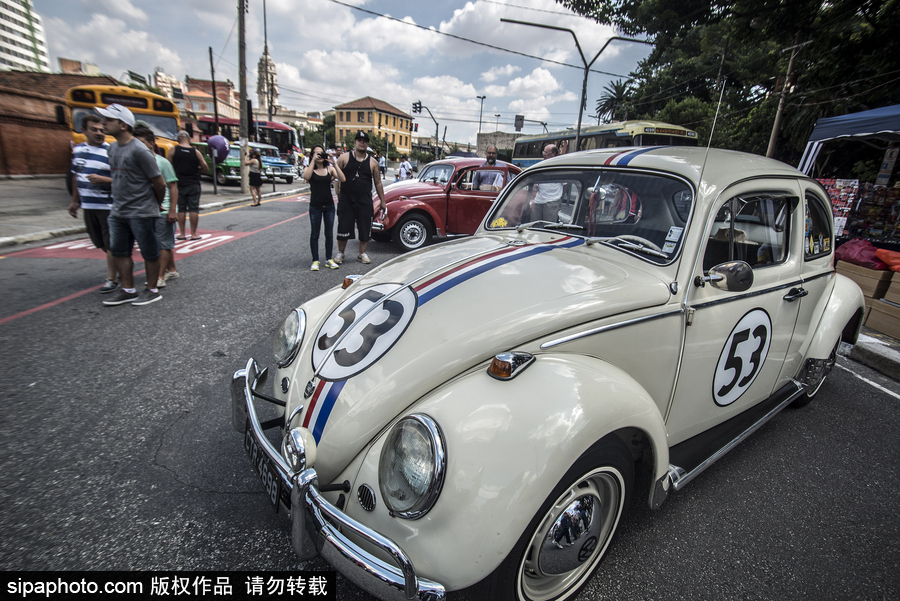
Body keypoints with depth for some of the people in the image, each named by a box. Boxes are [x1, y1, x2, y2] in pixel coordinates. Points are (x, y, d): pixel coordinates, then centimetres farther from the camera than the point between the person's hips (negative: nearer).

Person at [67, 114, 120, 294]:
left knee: (111, 244, -1)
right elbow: (77, 177, 19)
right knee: (100, 243, 15)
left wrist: (102, 179, -28)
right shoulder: (77, 150, 10)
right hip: (88, 206, 7)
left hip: (108, 206, -7)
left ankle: (112, 279, 8)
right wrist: (74, 201, 21)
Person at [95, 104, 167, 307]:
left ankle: (152, 290, 15)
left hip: (141, 213, -9)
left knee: (149, 252, 3)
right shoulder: (113, 148, 11)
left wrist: (157, 205, 2)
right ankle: (127, 289, 23)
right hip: (118, 212, 9)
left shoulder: (139, 150, -15)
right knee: (119, 251, 12)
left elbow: (159, 183, -12)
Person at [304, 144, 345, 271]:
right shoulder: (309, 169, 0)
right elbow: (306, 177, -24)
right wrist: (313, 160, -21)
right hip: (315, 206, -2)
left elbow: (342, 179, -12)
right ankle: (315, 261, 11)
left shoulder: (330, 169, 4)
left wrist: (334, 163, -17)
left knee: (329, 234, 7)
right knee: (314, 234, 3)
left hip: (329, 206, 2)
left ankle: (329, 259, 18)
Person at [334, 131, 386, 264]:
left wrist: (382, 201, 9)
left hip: (365, 202, 1)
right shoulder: (344, 158, 2)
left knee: (365, 228, 6)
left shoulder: (372, 162, 6)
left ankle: (362, 253, 22)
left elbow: (378, 183, 10)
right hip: (346, 200, -1)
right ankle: (340, 253, 20)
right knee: (343, 228, 3)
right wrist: (337, 195, -5)